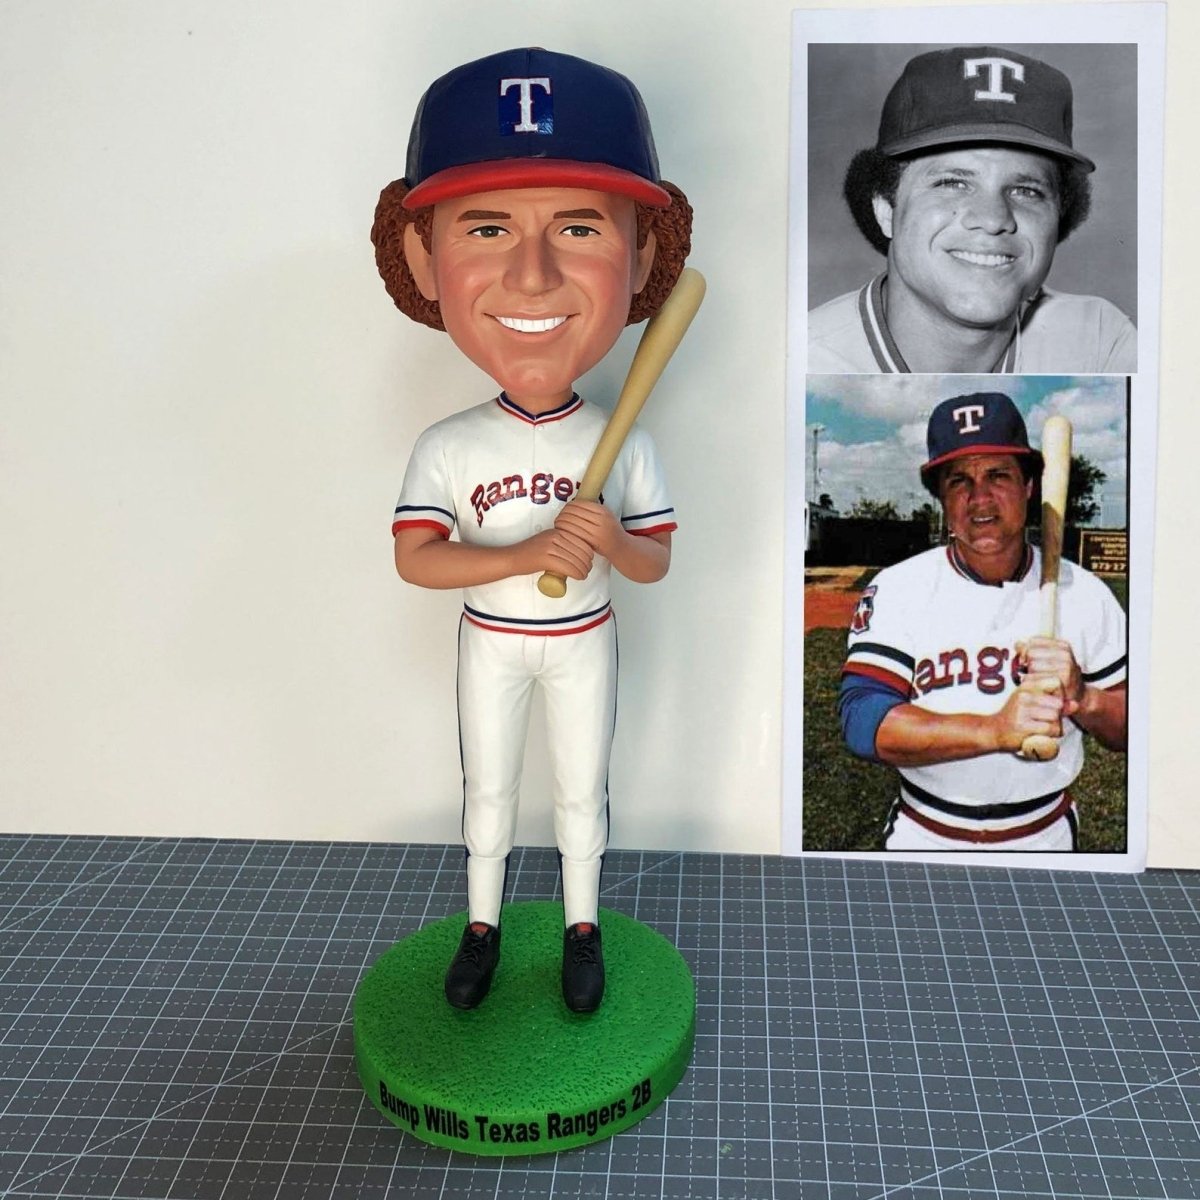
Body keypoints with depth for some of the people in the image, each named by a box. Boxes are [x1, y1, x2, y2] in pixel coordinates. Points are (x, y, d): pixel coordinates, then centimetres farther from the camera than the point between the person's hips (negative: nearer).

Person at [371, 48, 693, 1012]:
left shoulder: (628, 446, -15)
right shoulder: (448, 448, -17)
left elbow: (657, 564, -8)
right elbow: (415, 559, -18)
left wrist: (611, 543, -31)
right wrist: (524, 557, -31)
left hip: (584, 642, 0)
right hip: (492, 642, 0)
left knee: (582, 790, 15)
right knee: (488, 788, 17)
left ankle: (582, 926, 36)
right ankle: (483, 925, 38)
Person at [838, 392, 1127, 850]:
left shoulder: (1083, 593, -6)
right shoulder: (897, 589, -11)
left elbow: (1133, 730, -4)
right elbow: (862, 722, -23)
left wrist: (1083, 699, -25)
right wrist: (995, 729, -35)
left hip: (1047, 838, 1)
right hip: (923, 839, -1)